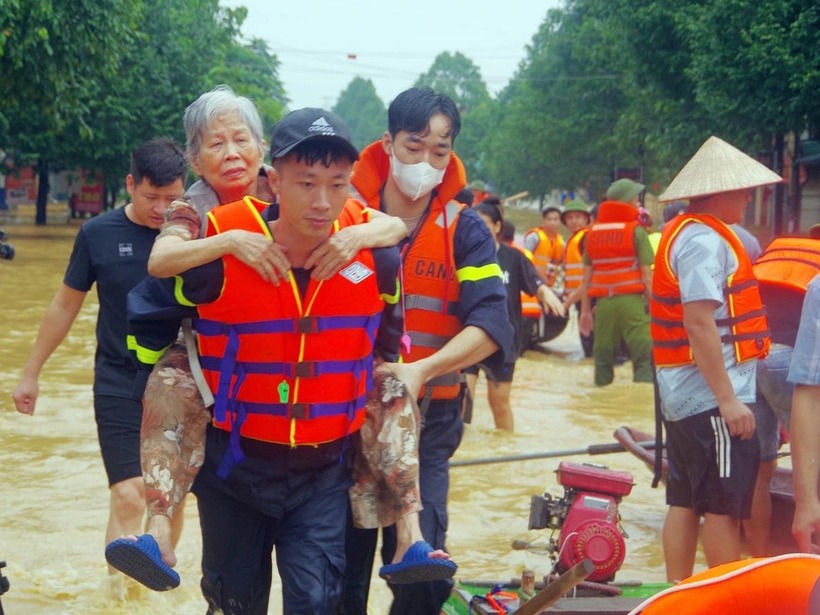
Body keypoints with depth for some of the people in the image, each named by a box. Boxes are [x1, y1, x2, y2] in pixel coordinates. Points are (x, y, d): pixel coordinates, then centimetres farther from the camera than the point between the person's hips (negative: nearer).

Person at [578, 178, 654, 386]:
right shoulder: (636, 230, -3)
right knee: (644, 360, -7)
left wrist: (585, 310, 16)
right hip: (631, 300, -5)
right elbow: (646, 276, -7)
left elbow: (586, 277, 12)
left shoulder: (593, 232, 12)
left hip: (603, 303, 5)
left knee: (603, 360, 12)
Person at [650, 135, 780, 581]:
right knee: (726, 507, -4)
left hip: (683, 394, 10)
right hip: (713, 394, -10)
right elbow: (700, 323, -23)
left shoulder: (681, 232, 17)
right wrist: (728, 398, -23)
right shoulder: (705, 239, -16)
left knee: (685, 502, 13)